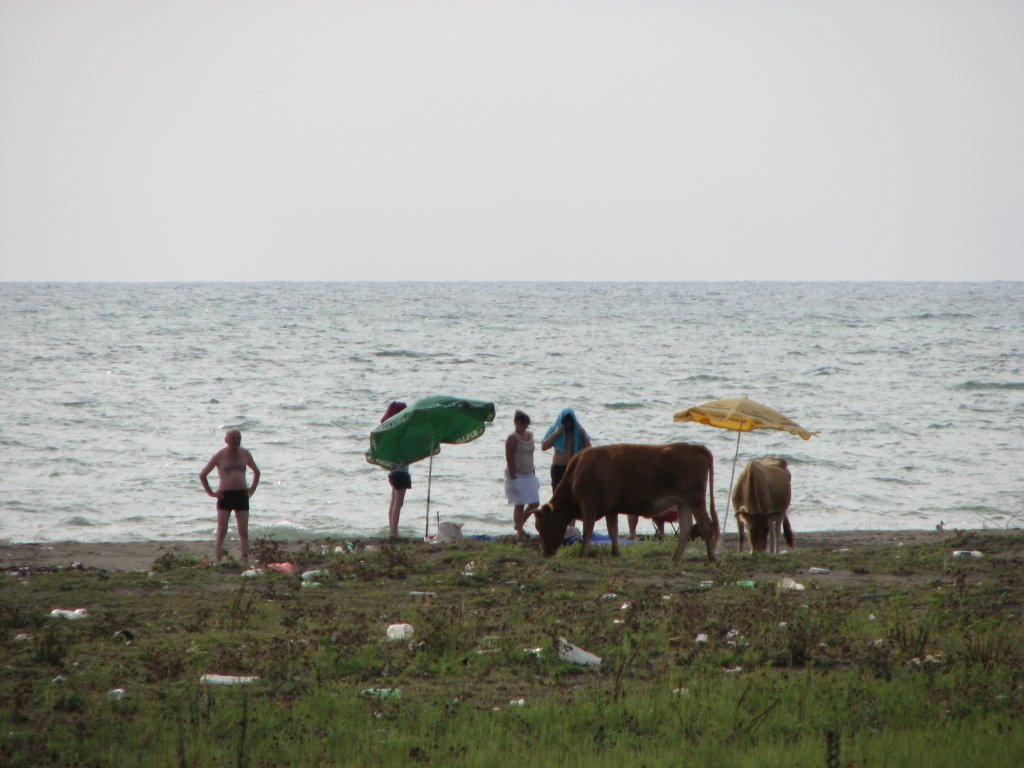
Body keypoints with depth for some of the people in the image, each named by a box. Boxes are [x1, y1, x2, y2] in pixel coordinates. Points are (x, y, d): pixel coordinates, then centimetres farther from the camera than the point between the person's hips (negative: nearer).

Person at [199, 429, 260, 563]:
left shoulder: (245, 454, 9)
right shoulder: (219, 456, 0)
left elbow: (256, 472, 26)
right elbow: (202, 475, 7)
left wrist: (252, 489, 13)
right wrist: (210, 492, 0)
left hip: (241, 495, 3)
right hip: (225, 495, -3)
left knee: (244, 532, -1)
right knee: (221, 532, -7)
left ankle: (245, 562, -1)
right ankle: (217, 562, -9)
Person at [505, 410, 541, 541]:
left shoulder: (529, 435, 11)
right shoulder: (513, 438, -13)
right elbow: (509, 459, -16)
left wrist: (533, 471, 14)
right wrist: (513, 476, -20)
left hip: (528, 475, 8)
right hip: (517, 475, -8)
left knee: (535, 503, 7)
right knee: (519, 505, -4)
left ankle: (519, 525, 25)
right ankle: (520, 532, 3)